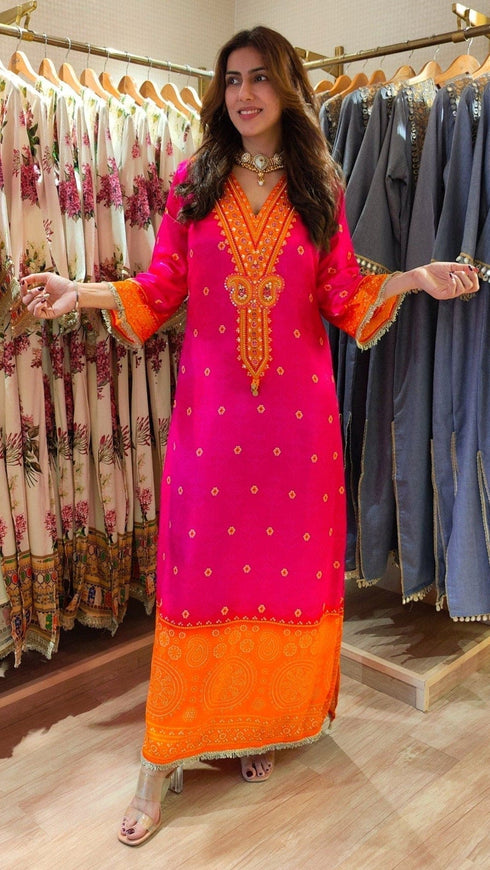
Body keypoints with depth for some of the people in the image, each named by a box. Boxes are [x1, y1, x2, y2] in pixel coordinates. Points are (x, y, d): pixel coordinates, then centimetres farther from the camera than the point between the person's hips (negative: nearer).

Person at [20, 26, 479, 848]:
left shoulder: (320, 188, 8)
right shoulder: (192, 182, 6)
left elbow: (344, 296, 5)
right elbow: (160, 288, 3)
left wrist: (410, 279, -9)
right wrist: (86, 292, -12)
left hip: (297, 410, 1)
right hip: (210, 408, -1)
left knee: (289, 562, 8)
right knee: (197, 571, 1)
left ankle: (263, 721, 30)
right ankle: (160, 762, 15)